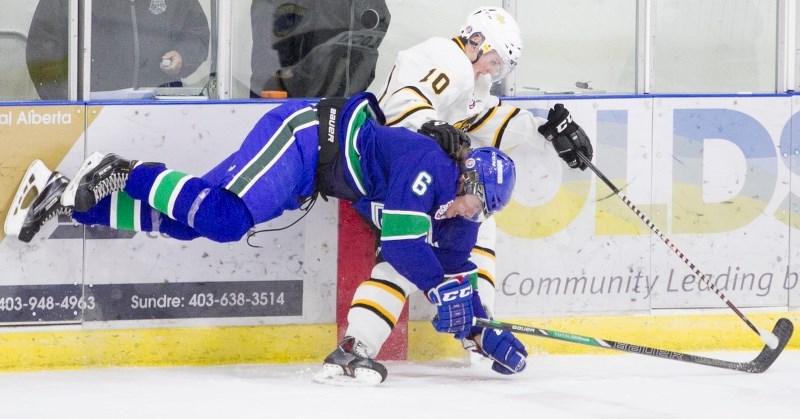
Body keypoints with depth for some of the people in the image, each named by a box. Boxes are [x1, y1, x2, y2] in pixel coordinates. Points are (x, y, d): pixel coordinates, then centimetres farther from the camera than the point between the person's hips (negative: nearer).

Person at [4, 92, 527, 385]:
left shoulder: (454, 214, 6)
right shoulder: (429, 162, -21)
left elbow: (455, 270, 17)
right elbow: (397, 239, -30)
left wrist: (486, 334, 12)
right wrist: (443, 291, -25)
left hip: (308, 178, 8)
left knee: (184, 221, 0)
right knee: (223, 216, -33)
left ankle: (63, 194, 0)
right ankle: (122, 176, -18)